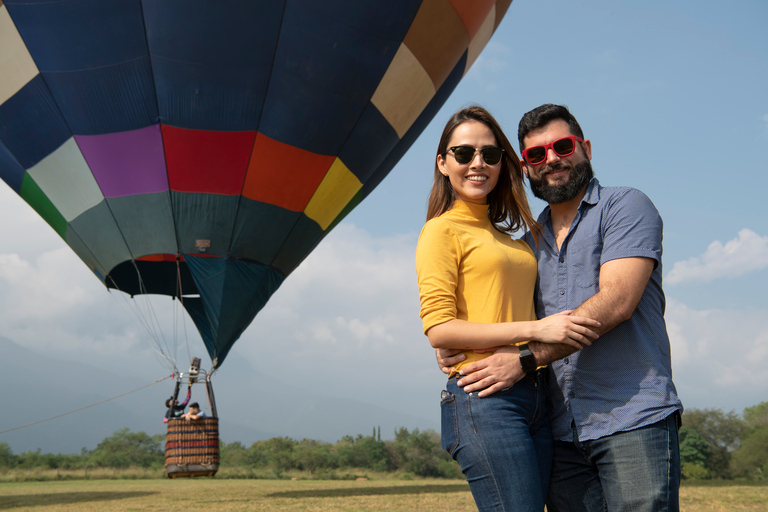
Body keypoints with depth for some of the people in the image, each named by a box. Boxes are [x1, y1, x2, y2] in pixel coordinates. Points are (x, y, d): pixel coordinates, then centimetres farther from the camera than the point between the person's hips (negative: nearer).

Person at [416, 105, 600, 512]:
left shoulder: (507, 237, 22)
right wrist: (535, 329, -13)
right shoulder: (442, 230, 1)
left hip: (532, 397, 7)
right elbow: (438, 330, -9)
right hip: (483, 398, -7)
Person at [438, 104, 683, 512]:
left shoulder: (625, 207, 1)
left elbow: (615, 302, -13)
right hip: (562, 430, 6)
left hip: (632, 419, -5)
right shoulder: (530, 242, 21)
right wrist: (453, 348, -1)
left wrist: (526, 357, -17)